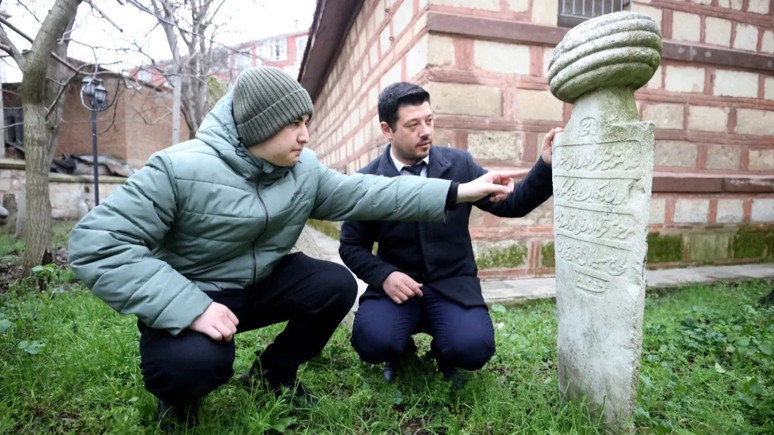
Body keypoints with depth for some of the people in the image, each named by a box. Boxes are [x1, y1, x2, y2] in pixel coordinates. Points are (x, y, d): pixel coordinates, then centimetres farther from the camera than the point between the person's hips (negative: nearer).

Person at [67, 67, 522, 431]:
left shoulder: (305, 169, -6)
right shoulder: (180, 168, -24)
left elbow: (365, 193, -9)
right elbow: (98, 243, -27)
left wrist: (459, 192, -15)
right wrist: (190, 308, -37)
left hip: (265, 282, 6)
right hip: (192, 295, -5)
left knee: (337, 284, -13)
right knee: (198, 361, -35)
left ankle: (273, 374, 12)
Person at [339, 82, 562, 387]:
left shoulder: (459, 164, -1)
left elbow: (511, 204, 2)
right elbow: (351, 245, 1)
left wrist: (546, 165, -15)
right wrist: (384, 275, -18)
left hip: (453, 284, 1)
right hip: (397, 282, 0)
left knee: (473, 348, -25)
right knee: (372, 342, -28)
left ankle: (444, 354, 14)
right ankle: (402, 351, 11)